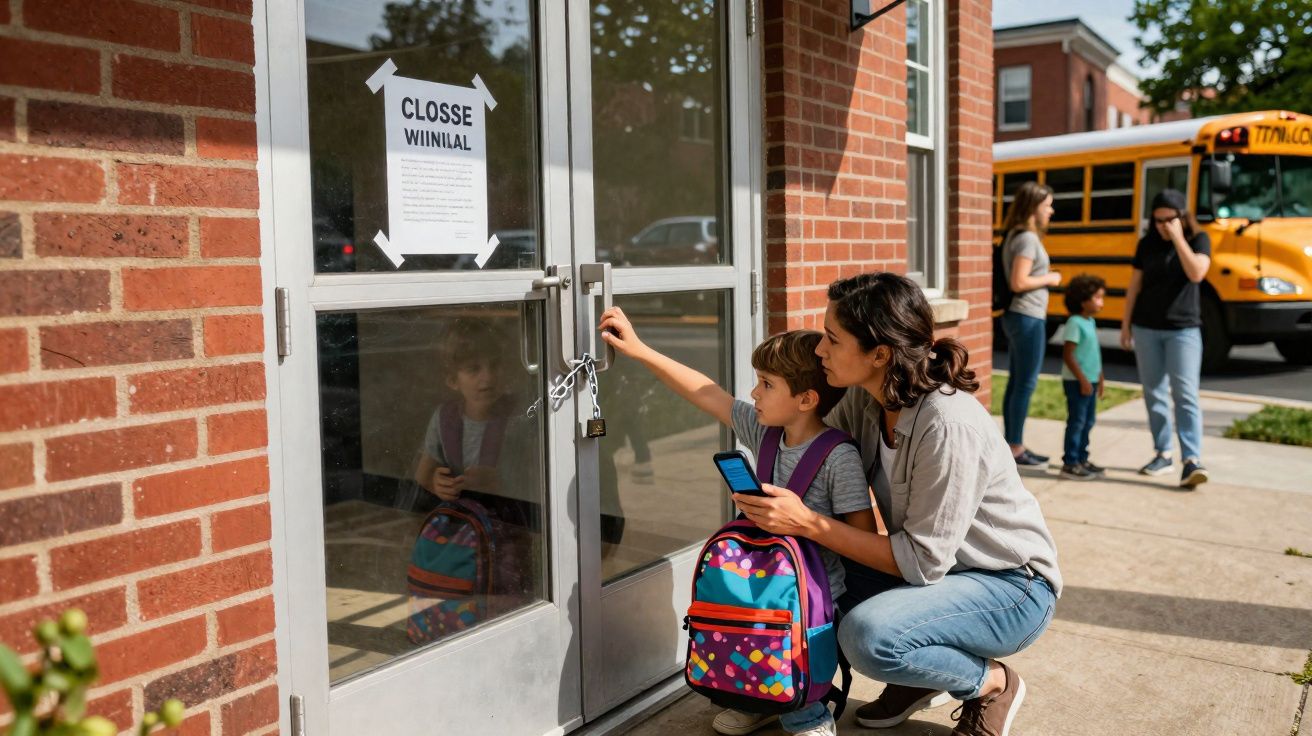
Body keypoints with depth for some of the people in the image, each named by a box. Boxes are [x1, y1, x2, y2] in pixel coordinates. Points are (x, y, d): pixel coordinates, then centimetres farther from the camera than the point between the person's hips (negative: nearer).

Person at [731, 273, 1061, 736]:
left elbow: (922, 562, -26)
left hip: (1013, 586, -7)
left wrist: (807, 523, -28)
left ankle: (992, 683, 0)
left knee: (868, 636, -31)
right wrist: (768, 495, -19)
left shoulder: (948, 427, -31)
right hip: (940, 569, 8)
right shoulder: (864, 399, -8)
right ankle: (920, 676, 12)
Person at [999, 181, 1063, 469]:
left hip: (1017, 315, 10)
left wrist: (1043, 278, 9)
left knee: (1015, 383, 12)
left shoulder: (1015, 235, 13)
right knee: (1026, 384, -4)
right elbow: (1019, 282, -23)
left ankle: (1013, 445, 19)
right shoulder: (1027, 238, -15)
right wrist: (1049, 278, -10)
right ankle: (1015, 449, 2)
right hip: (1028, 318, -10)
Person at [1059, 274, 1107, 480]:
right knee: (1077, 422, -5)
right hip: (1076, 383, -9)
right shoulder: (1075, 323, -17)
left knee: (1088, 421, 15)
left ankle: (1082, 459, 25)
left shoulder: (1091, 322, 11)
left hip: (1090, 382, 9)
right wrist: (1082, 379, -20)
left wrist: (1100, 378, 18)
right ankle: (1069, 464, 2)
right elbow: (1068, 356, -20)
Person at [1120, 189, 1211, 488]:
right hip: (1146, 328, 4)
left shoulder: (1198, 239, -1)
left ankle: (1192, 461, -15)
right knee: (1153, 393, 8)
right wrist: (1126, 325, 8)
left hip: (1183, 329, -3)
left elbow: (1196, 273, -20)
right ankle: (1163, 454, 18)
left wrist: (1178, 238, -18)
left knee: (1185, 395, -10)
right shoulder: (1147, 244, 6)